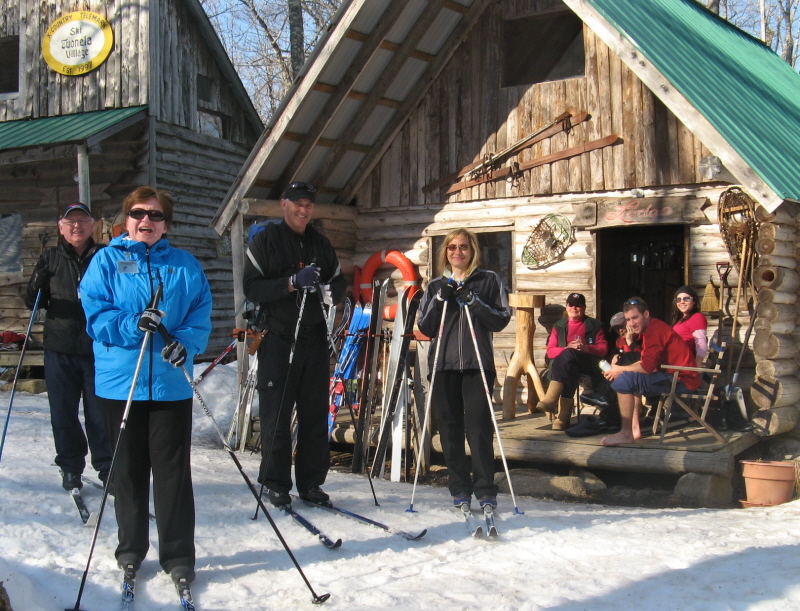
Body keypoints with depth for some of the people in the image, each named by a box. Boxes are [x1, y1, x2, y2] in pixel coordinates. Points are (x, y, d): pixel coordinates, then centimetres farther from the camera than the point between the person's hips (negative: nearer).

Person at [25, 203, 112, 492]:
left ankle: (108, 469, 12)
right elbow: (33, 302, 9)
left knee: (100, 414, 1)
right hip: (60, 349, 2)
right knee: (63, 414, 6)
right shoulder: (50, 258, 10)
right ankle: (70, 467, 20)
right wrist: (37, 286, -12)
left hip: (97, 348, -2)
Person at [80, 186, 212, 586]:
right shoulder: (106, 261, 6)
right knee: (128, 468, 11)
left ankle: (178, 554, 10)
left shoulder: (185, 265, 9)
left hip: (171, 383, 0)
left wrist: (185, 342, -16)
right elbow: (95, 315, -3)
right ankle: (131, 547, 26)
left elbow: (201, 315, 4)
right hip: (120, 382, 0)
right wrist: (132, 324, -21)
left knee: (173, 470, 0)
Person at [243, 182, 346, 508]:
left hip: (313, 338, 4)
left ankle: (311, 483, 15)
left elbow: (339, 283, 14)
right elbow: (252, 288, -9)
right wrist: (292, 282, -21)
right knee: (276, 415, -1)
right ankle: (276, 484, 10)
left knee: (315, 413, 6)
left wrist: (326, 288, -10)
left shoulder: (321, 243, 14)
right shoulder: (265, 240, 0)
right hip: (277, 339, -4)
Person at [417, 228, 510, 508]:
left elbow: (501, 320, 1)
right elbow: (426, 328, 9)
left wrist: (472, 300, -11)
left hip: (477, 364, -3)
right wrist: (440, 299, -5)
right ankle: (460, 490, 11)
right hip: (444, 365, 3)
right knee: (450, 427, 3)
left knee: (479, 427, -10)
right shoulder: (436, 286, 15)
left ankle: (486, 491, -4)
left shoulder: (489, 280, 9)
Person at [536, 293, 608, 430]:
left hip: (589, 365, -2)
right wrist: (567, 348, -8)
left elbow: (603, 348, 9)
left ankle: (551, 398, -49)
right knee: (570, 370, -38)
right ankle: (564, 416, -48)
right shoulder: (559, 327, 23)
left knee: (568, 355, -36)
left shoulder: (594, 326, 20)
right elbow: (550, 351, 12)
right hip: (565, 363, 2)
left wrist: (586, 348, -11)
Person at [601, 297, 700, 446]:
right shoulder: (648, 329, 16)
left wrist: (620, 369, -8)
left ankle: (626, 434, -14)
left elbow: (647, 367, -22)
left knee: (625, 380, -19)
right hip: (671, 376, 11)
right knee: (632, 380, 25)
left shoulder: (655, 330, -16)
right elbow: (644, 362, 16)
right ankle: (635, 428, 16)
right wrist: (619, 369, 0)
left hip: (682, 380, -11)